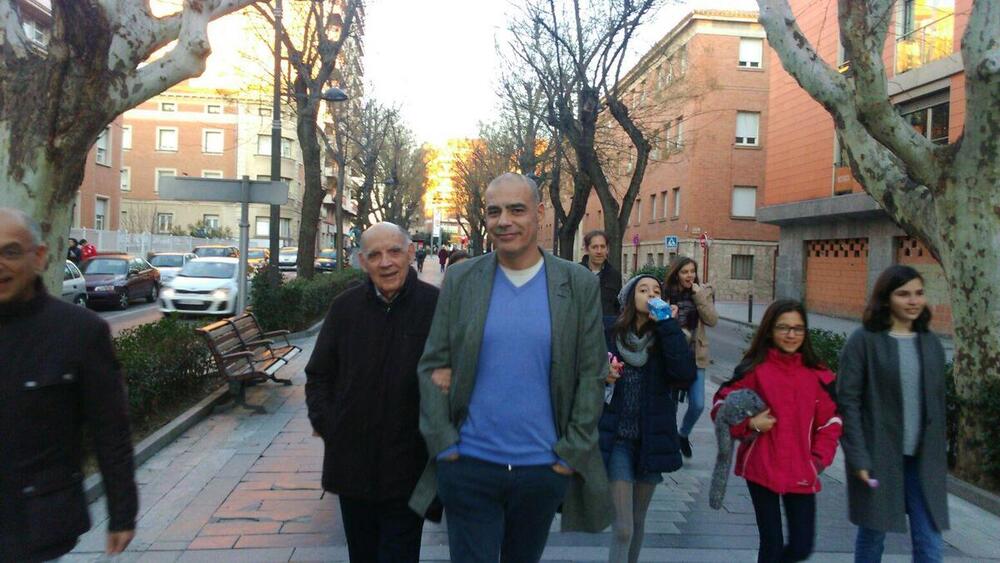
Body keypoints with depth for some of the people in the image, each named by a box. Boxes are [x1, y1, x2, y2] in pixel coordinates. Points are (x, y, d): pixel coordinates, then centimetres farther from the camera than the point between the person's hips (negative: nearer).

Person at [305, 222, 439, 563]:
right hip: (352, 466, 4)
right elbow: (318, 375, 11)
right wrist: (326, 424, 1)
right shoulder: (345, 307, 1)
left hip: (408, 468, -3)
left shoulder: (437, 305, -11)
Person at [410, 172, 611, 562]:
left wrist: (571, 454, -6)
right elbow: (433, 365, 0)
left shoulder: (579, 285, -3)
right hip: (468, 466, -1)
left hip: (544, 470, 1)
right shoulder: (460, 279, -2)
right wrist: (443, 443, -6)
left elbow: (591, 375, -1)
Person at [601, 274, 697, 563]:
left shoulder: (667, 338, 1)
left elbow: (686, 375, -18)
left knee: (638, 521, 18)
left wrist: (668, 325, -17)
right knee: (623, 527, -8)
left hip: (651, 441, 3)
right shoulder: (610, 335, -4)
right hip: (618, 440, -3)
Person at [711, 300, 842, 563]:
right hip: (762, 469, -2)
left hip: (801, 474, 3)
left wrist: (819, 460, 1)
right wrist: (750, 424, -16)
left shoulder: (818, 374, 1)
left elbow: (831, 421, 9)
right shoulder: (755, 369, -7)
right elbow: (721, 405, -1)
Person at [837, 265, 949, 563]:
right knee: (873, 534, 10)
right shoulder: (864, 341, -8)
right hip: (878, 455, -4)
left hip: (924, 459, 4)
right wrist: (858, 458, -15)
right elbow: (847, 401, -10)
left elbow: (937, 403, 13)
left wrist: (940, 455, 11)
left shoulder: (931, 343, 8)